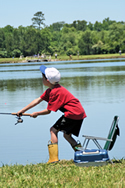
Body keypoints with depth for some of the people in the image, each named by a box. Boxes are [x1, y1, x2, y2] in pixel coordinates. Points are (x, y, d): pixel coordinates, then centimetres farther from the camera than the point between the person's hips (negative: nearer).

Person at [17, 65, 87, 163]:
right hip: (80, 113, 10)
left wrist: (36, 113, 5)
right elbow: (38, 100, 16)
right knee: (67, 134, 21)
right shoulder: (51, 90, 13)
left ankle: (54, 159, -11)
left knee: (54, 130, -6)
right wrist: (22, 110, 16)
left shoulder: (56, 92, -17)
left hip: (73, 113, -10)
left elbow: (48, 111, -12)